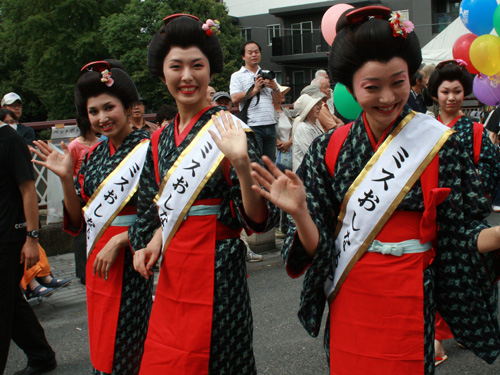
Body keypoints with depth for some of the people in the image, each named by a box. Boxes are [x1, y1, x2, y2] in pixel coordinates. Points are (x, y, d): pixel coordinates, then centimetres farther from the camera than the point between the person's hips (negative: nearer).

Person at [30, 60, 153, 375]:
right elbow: (79, 220, 9)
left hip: (132, 259, -6)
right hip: (97, 260, 6)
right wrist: (66, 178, -5)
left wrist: (119, 241, -18)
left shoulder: (147, 150, -11)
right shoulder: (93, 155, 10)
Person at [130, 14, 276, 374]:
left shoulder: (227, 130, -10)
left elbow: (257, 220, -17)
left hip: (217, 273, -6)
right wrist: (153, 241, 2)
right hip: (171, 274, 6)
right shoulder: (161, 140, 8)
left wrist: (241, 164, -32)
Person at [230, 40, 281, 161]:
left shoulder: (267, 75, 21)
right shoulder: (237, 76, 7)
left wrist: (275, 87, -5)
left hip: (270, 126, 5)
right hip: (252, 126, -5)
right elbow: (235, 99, -9)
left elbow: (278, 100, 15)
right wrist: (255, 89, -9)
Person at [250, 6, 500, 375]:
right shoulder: (330, 148, -3)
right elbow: (319, 245, -5)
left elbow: (462, 233, -8)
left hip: (406, 303, -2)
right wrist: (299, 213, -24)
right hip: (347, 303, 2)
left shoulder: (440, 145, -8)